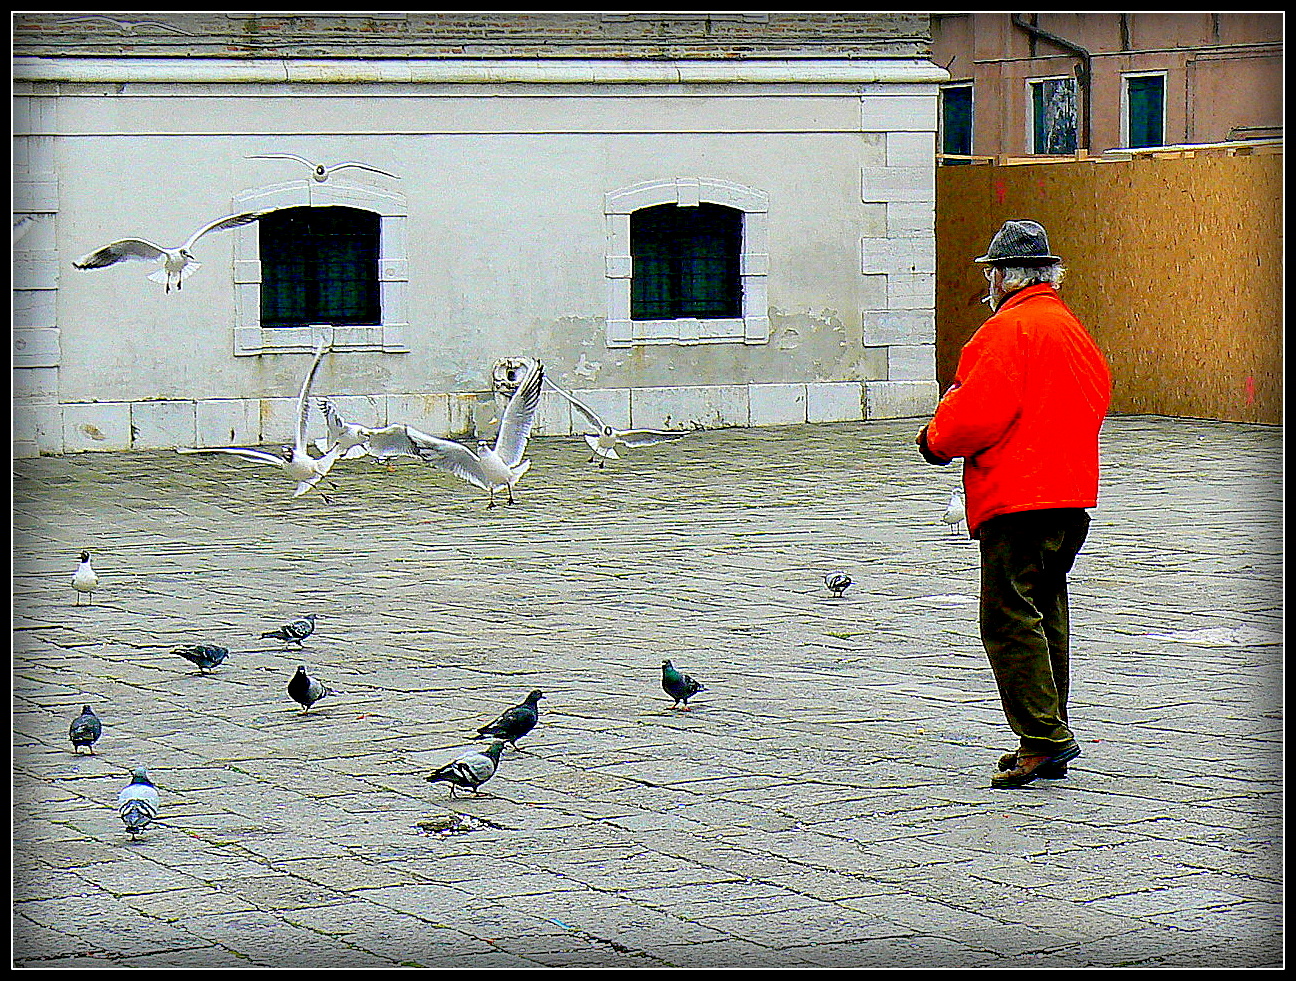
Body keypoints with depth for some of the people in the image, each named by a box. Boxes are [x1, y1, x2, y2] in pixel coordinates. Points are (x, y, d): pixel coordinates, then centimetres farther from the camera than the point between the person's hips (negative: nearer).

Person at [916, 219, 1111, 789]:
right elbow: (1097, 395, 23)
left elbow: (978, 411, -19)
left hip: (1016, 495, -9)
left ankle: (1044, 737, -14)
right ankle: (1048, 744, 16)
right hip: (1071, 493, 9)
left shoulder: (1008, 328, -12)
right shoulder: (1073, 328, 16)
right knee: (1045, 614, 14)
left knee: (1009, 617, -8)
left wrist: (937, 439, 1)